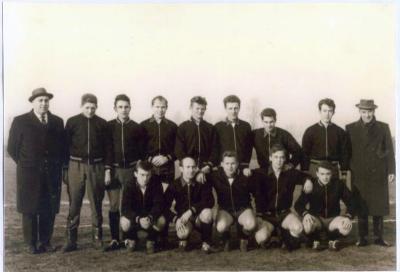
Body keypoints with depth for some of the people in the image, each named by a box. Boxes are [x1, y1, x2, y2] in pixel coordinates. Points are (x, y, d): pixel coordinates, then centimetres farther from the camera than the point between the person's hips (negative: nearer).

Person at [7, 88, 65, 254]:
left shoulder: (57, 122, 10)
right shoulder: (20, 121, 1)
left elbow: (62, 147, 16)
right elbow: (12, 148, 3)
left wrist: (57, 165, 8)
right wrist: (26, 165, 2)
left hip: (52, 174, 2)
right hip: (29, 174, -2)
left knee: (50, 210, 3)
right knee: (29, 210, 2)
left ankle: (46, 242, 14)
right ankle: (31, 244, 12)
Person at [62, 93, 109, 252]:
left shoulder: (102, 124, 5)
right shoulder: (72, 122, 3)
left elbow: (106, 147, 7)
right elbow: (66, 145, 5)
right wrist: (65, 168, 1)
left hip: (96, 166, 1)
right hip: (76, 166, -1)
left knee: (96, 203, 5)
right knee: (74, 203, 0)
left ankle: (97, 237, 14)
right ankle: (71, 239, 5)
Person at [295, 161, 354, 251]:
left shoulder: (338, 184, -8)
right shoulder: (311, 185, -11)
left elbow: (350, 202, -6)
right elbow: (299, 204, -12)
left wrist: (348, 216, -25)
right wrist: (305, 213, -34)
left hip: (333, 219, 1)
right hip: (316, 218, -1)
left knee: (346, 228, -31)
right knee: (307, 226, -37)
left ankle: (333, 240, 6)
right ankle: (315, 240, 2)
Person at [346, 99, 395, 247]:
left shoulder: (383, 127, 5)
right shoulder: (351, 128, 4)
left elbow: (389, 150, 4)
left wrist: (391, 171, -1)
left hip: (378, 174, 1)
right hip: (359, 175, 0)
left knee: (379, 207, 5)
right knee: (361, 208, 3)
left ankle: (379, 237, 15)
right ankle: (362, 238, 12)